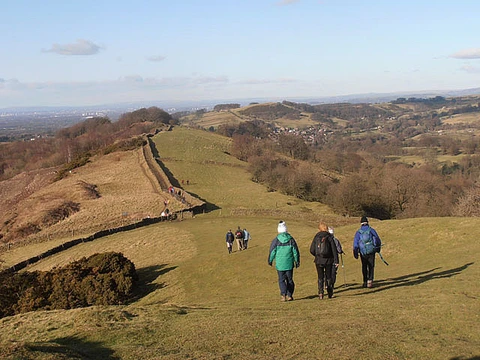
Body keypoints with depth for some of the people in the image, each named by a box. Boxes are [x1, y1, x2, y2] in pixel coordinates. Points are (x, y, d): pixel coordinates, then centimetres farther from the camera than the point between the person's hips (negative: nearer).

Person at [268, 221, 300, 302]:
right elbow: (295, 251, 3)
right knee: (289, 279, 13)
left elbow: (272, 251, -2)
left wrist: (270, 261, 13)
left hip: (280, 264, -2)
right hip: (289, 264, 2)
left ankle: (283, 294, -14)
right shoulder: (291, 239, -1)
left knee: (281, 280, 4)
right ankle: (289, 295, 14)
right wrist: (297, 261, 13)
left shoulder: (276, 240, -7)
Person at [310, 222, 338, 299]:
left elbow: (312, 250, -1)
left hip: (318, 261, 0)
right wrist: (336, 261, -5)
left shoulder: (316, 237, -1)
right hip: (328, 260, 0)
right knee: (328, 277, 13)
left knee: (320, 278, 7)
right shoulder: (329, 237, -4)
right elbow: (334, 249, -7)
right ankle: (330, 293, 18)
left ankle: (320, 293, -5)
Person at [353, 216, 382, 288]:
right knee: (371, 267, 5)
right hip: (371, 251, -1)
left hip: (363, 252, 1)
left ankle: (365, 282, 16)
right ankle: (370, 281, -9)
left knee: (364, 267, 14)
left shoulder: (358, 232, 0)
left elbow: (355, 243, -2)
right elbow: (378, 240, 4)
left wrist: (355, 253, 2)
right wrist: (378, 248, 19)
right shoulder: (371, 230, -1)